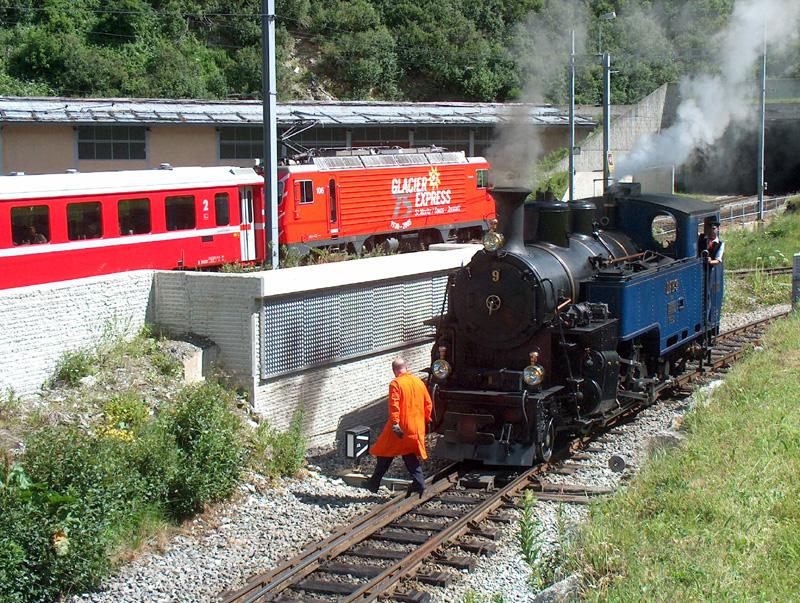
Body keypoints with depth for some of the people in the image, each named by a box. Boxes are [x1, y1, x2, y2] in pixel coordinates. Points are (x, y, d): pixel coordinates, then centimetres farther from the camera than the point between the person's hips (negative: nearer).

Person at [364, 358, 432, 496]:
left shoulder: (396, 383, -11)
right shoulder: (419, 382, 8)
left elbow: (394, 405, -21)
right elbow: (428, 404, 12)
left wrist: (395, 423, -23)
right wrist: (425, 420, 23)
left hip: (400, 428, -5)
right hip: (416, 428, 5)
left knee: (385, 455, 7)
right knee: (411, 456, 14)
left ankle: (374, 484, 13)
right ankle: (419, 483, 3)